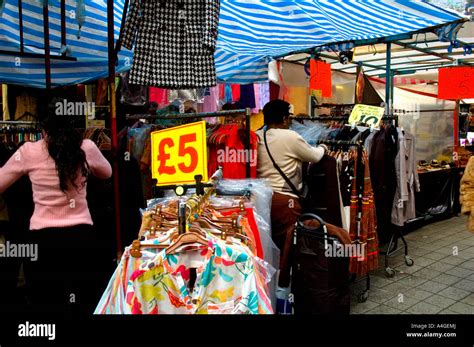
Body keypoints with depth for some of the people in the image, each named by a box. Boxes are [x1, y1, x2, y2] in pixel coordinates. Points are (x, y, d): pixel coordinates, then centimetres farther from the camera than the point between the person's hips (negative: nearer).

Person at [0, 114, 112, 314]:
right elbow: (107, 173, 18)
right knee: (84, 301, 14)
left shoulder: (29, 152, -7)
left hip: (44, 236, -1)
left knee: (46, 302, 12)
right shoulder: (86, 148, -3)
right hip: (81, 233, 2)